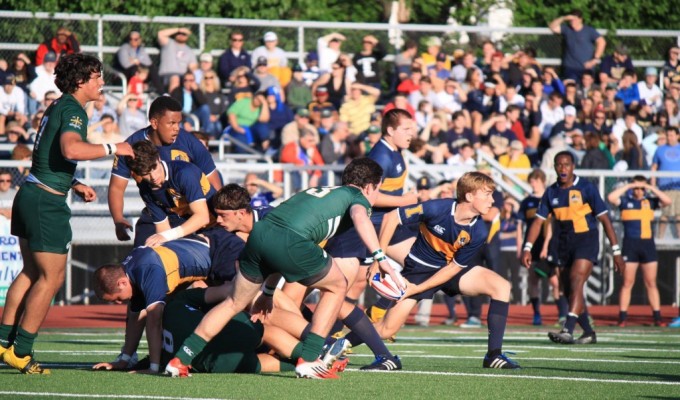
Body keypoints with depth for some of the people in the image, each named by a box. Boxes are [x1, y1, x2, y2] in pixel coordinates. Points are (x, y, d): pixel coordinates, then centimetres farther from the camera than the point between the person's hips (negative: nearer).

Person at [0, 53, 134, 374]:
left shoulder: (58, 107, 18)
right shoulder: (73, 110, -13)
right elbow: (71, 149, -32)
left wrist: (74, 185, 23)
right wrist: (111, 148, -21)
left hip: (31, 193, 10)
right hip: (47, 202, -10)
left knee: (31, 272, 17)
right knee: (52, 277, -4)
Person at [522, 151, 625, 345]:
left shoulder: (586, 188, -7)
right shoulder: (551, 192, 6)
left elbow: (604, 219, -5)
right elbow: (538, 221, 7)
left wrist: (616, 251, -7)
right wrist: (527, 248, -5)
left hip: (586, 240, -6)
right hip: (564, 245, 6)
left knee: (576, 281, -22)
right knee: (568, 290, 7)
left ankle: (567, 330, -34)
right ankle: (589, 333, 21)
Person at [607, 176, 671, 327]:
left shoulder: (650, 202, 9)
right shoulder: (625, 201, 3)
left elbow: (667, 201, -4)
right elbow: (611, 198, -14)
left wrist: (652, 189, -5)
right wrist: (627, 186, -8)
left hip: (648, 244, 2)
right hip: (630, 245, -2)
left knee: (651, 283, 4)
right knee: (628, 283, -1)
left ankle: (657, 317, 5)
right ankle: (622, 318, 1)